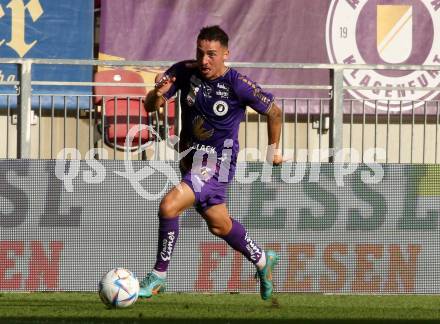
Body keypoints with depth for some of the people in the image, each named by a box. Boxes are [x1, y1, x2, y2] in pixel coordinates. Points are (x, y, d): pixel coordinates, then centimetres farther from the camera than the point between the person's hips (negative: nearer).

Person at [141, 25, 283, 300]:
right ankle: (262, 260, 47)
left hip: (217, 163, -6)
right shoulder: (185, 71, -7)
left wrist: (274, 149, 8)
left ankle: (159, 276, -9)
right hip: (191, 158, 6)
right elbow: (151, 107, -7)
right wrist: (158, 94, -30)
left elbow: (274, 112, -3)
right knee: (219, 225, 22)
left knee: (169, 206, -23)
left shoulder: (237, 84, -18)